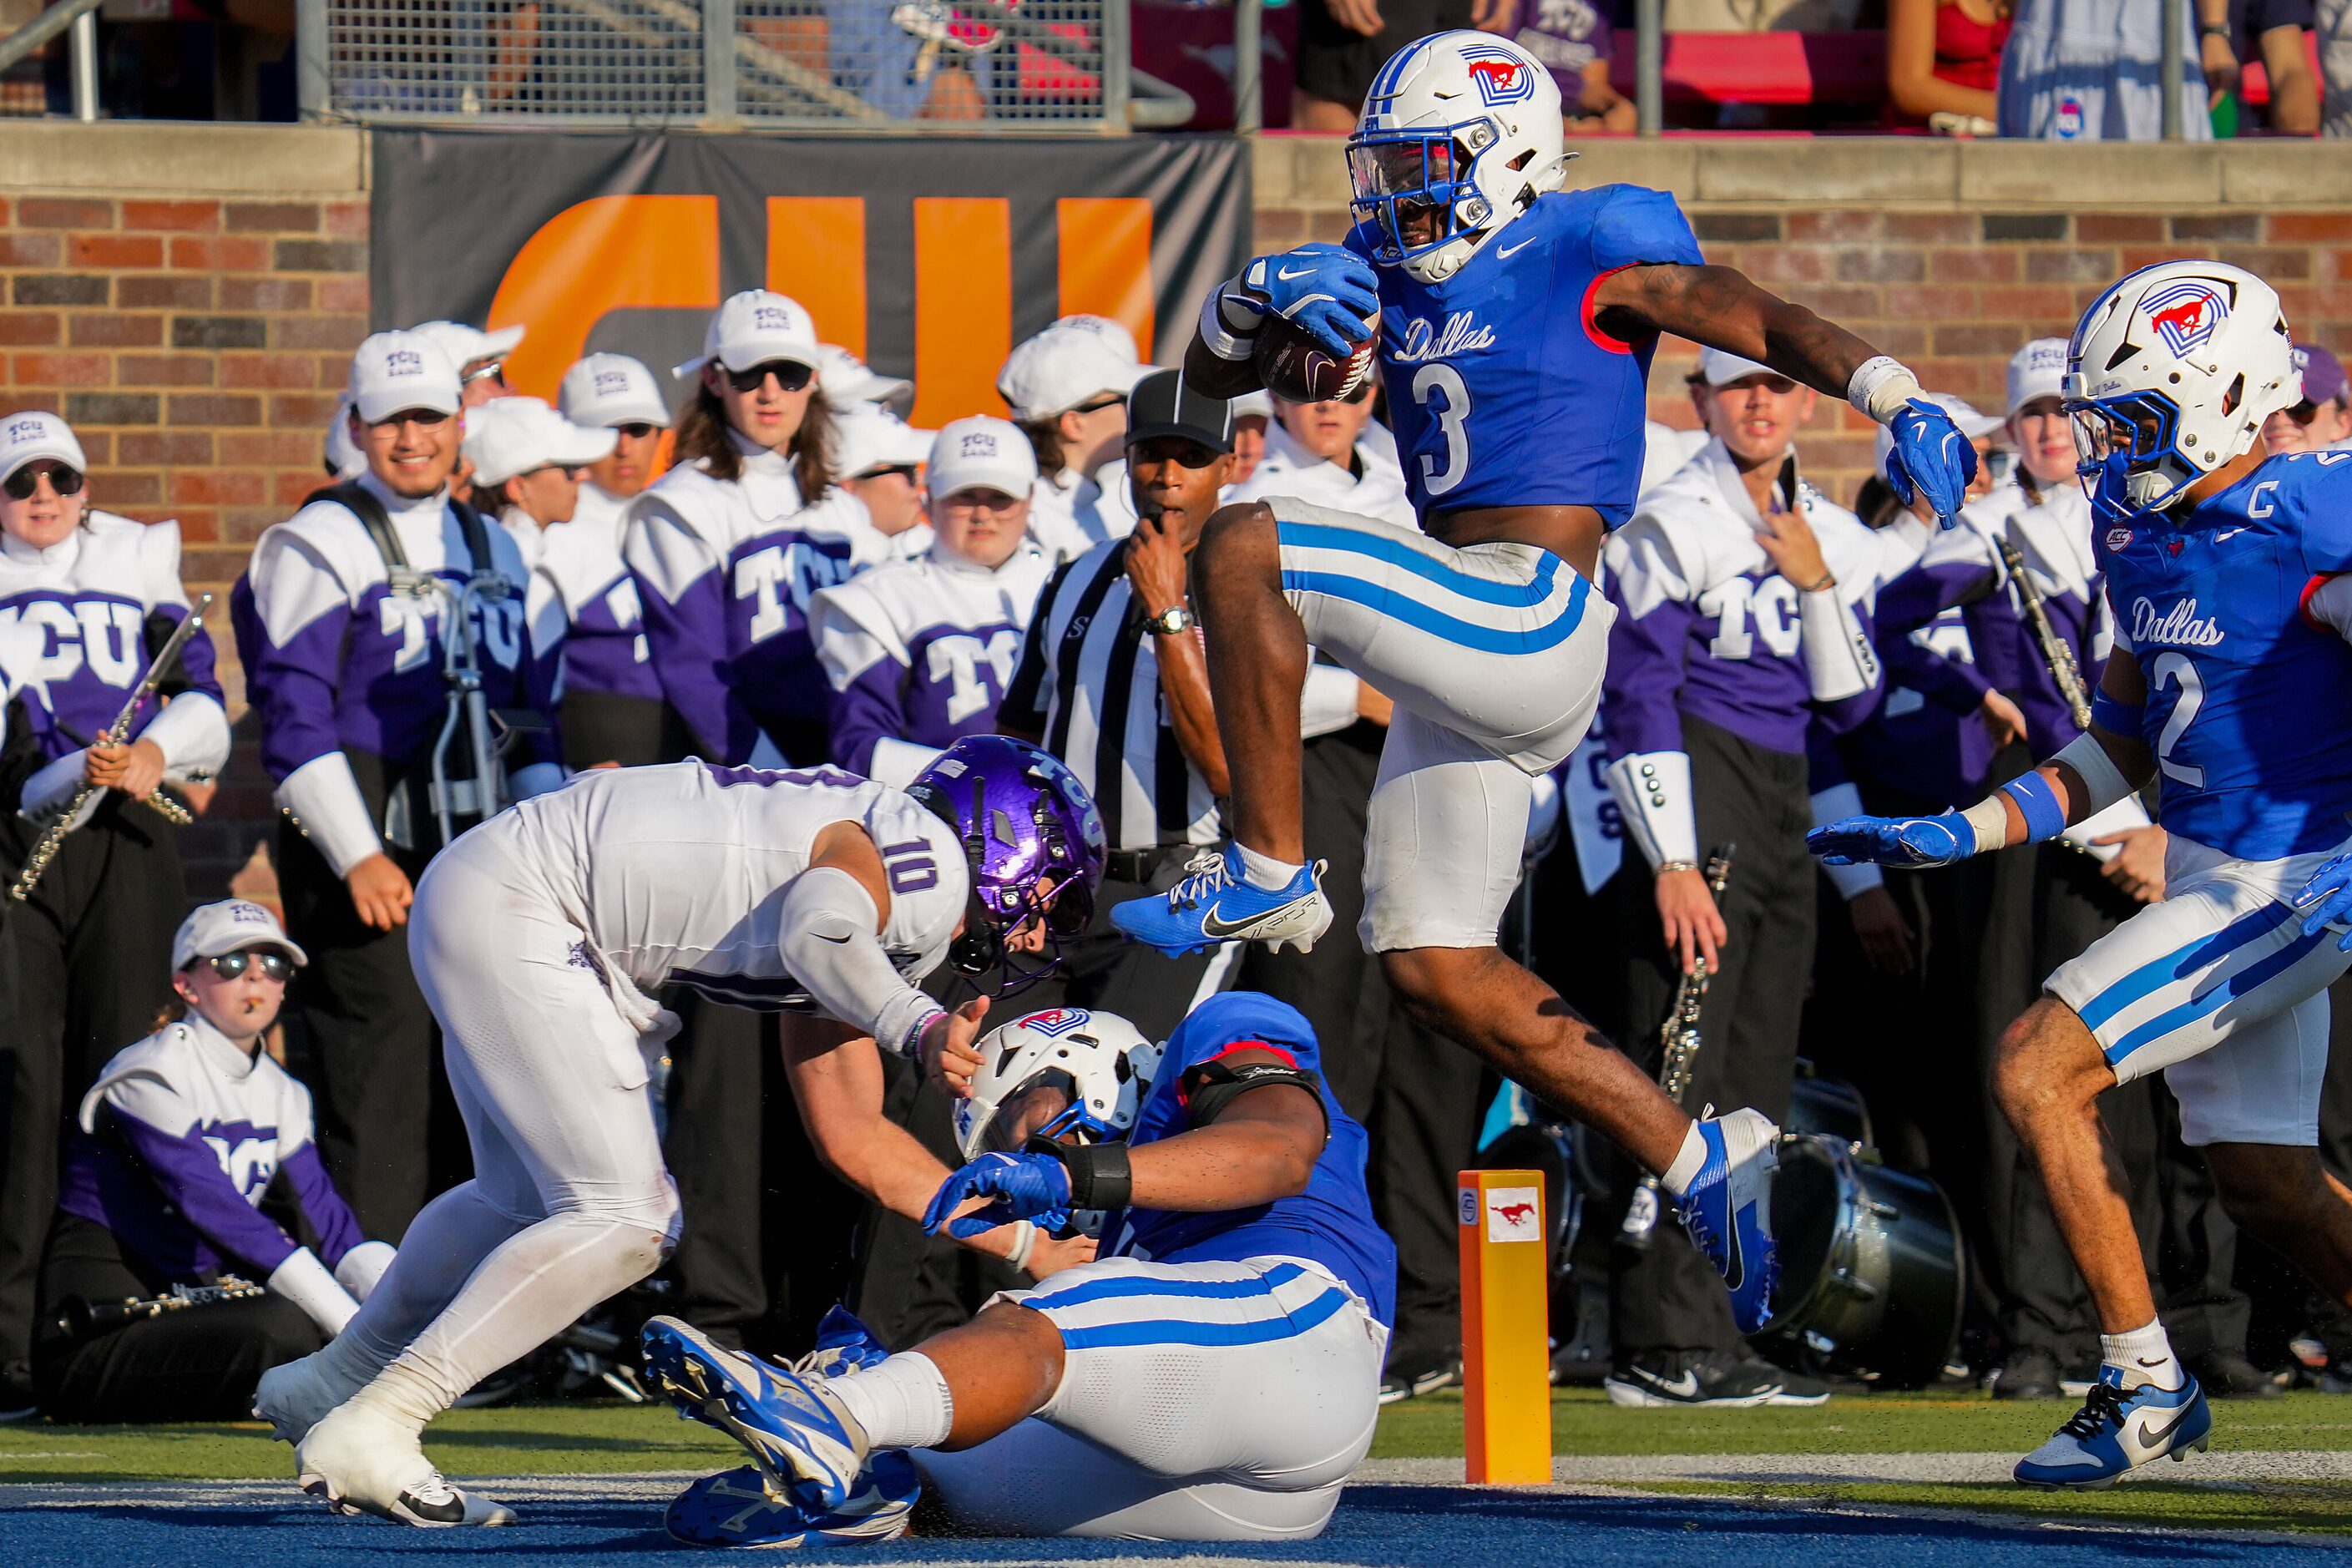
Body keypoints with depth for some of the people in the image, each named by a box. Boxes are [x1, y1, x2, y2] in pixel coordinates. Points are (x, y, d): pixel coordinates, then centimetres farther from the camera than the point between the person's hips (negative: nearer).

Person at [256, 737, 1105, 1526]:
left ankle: (329, 1386, 40)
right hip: (504, 904, -10)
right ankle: (365, 1432, -7)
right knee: (621, 1222, -10)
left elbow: (852, 1136, 22)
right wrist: (917, 1029, -45)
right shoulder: (927, 870, -11)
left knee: (530, 1204, 25)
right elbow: (819, 926, -33)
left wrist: (1023, 1240, 21)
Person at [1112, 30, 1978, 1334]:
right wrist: (1257, 297, -3)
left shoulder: (1587, 250, -3)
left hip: (1535, 625, -9)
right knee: (1437, 970, 7)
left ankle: (1265, 874, -16)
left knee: (1243, 552, -23)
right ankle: (1704, 1164, 12)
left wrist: (1900, 403, -25)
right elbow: (1210, 376, 20)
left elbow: (1769, 324, -9)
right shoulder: (1395, 270, 18)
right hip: (1459, 661, 9)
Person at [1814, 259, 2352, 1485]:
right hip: (2205, 875, 9)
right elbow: (2128, 741, 17)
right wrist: (1959, 834, 12)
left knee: (2038, 1071, -14)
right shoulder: (2136, 521, 7)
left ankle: (2144, 1384, -5)